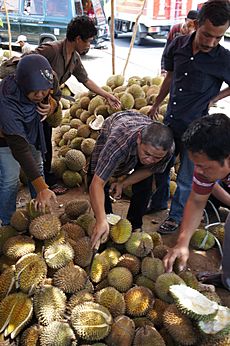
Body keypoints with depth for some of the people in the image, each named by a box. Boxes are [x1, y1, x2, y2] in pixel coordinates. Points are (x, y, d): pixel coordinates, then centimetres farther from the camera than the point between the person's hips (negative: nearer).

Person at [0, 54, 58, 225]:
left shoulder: (43, 88, -29)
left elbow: (52, 100, -4)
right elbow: (20, 150, -44)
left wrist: (51, 105, -30)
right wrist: (42, 188, -46)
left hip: (31, 129, 6)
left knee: (37, 167, 18)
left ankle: (41, 210, 39)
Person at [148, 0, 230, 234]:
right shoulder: (178, 45, -6)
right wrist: (156, 104, 18)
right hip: (170, 121, 5)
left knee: (186, 179, 8)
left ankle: (175, 216, 32)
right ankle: (159, 203, 44)